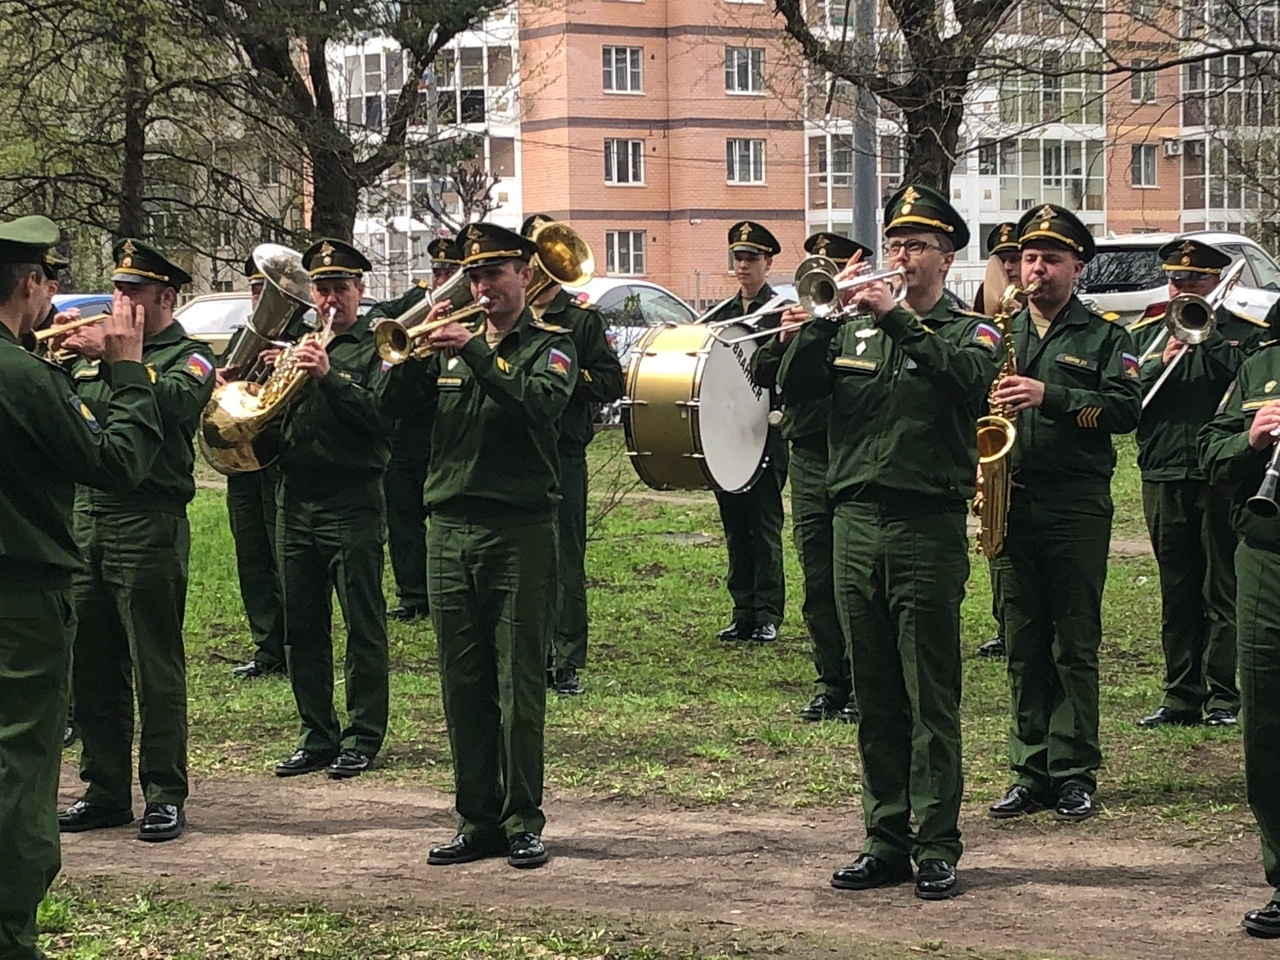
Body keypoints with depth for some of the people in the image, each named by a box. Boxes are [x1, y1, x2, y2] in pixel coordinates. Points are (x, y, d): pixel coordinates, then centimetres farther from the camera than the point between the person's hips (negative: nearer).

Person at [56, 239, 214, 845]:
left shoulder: (188, 357, -1)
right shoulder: (96, 352, 17)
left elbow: (175, 403, -23)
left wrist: (114, 357, -28)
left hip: (149, 527, -6)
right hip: (86, 519, 6)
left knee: (156, 671, -2)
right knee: (93, 669, 9)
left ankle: (165, 796, 3)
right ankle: (105, 791, 17)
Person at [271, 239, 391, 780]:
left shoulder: (374, 348, -2)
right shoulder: (296, 344, 15)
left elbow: (379, 418, -17)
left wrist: (328, 376, -26)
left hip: (352, 505, -6)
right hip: (295, 502, 6)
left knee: (363, 625, -1)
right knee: (301, 627, 9)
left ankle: (363, 737, 5)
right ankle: (317, 736, 17)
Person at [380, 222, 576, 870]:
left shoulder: (549, 346, 2)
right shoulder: (449, 347, 14)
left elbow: (542, 402, -19)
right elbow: (391, 404, 4)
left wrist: (475, 352, -23)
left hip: (520, 531, -5)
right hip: (450, 531, 5)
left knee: (518, 683, -3)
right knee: (463, 686, 7)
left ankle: (523, 822, 2)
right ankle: (477, 820, 13)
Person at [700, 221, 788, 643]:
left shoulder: (780, 313, -3)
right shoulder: (721, 314, 16)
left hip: (766, 434, -6)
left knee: (765, 526, -2)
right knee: (735, 526, 9)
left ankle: (767, 615, 3)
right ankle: (743, 613, 14)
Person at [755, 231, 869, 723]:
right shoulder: (798, 314, 13)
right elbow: (761, 375, 6)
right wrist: (783, 337, -13)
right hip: (808, 459, 5)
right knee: (818, 584, 8)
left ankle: (859, 684, 4)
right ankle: (829, 682, 15)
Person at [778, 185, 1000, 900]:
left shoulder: (969, 330, 3)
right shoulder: (852, 331, 14)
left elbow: (976, 377, -20)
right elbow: (793, 389, 2)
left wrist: (897, 319, -22)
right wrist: (822, 318, -12)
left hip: (928, 526, -4)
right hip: (856, 524, 4)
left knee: (931, 699, -3)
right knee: (876, 698, 9)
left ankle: (937, 847, 1)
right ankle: (886, 840, 15)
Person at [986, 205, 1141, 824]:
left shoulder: (1103, 337, 4)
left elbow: (1126, 409, -9)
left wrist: (1049, 395, -18)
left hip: (1077, 508, -3)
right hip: (1009, 504, 3)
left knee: (1075, 644, -1)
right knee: (1023, 645, 6)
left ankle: (1074, 774, 4)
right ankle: (1030, 771, 11)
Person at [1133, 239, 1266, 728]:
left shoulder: (1247, 334, 5)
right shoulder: (1144, 336, 12)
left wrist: (1212, 340, -14)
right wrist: (1161, 361, -12)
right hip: (1164, 480, 3)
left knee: (1223, 592, -2)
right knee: (1177, 594, 8)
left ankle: (1222, 697, 2)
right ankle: (1180, 696, 13)